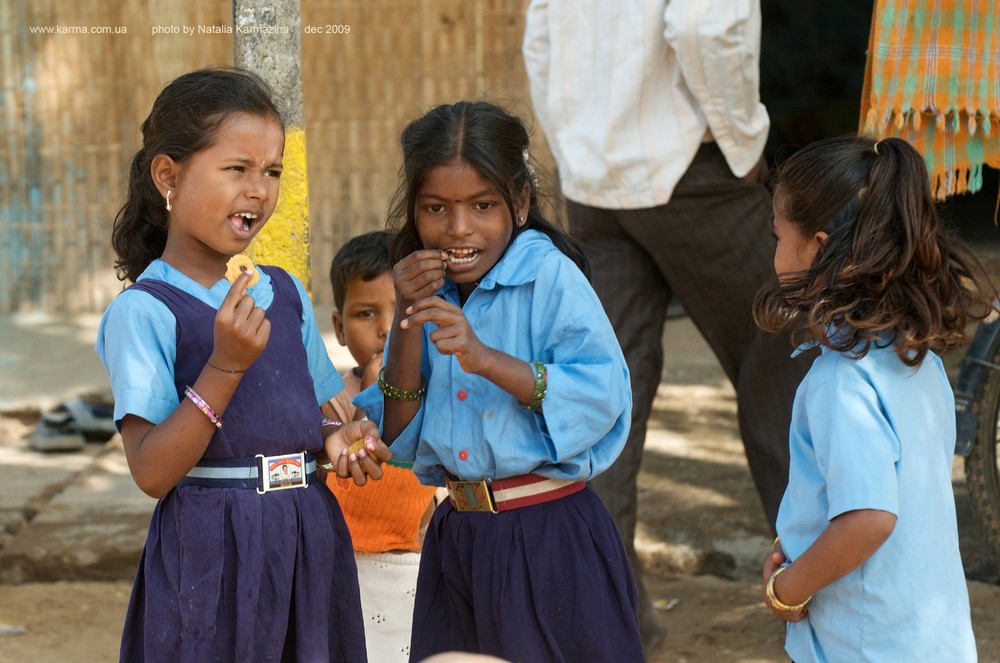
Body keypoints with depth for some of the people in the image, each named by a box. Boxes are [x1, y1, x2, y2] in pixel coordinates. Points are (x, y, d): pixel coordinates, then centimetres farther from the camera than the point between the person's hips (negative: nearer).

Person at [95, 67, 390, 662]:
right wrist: (225, 366, -23)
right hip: (211, 548, -6)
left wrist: (339, 438, -3)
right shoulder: (145, 310, -10)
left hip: (308, 542, 6)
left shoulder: (287, 294, 10)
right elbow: (152, 472, -16)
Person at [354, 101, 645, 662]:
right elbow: (398, 438, 2)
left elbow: (603, 399, -22)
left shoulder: (549, 276, -11)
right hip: (456, 542, 6)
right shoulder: (428, 293, 6)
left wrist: (486, 359, -28)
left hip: (549, 543, -6)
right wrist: (408, 320, -9)